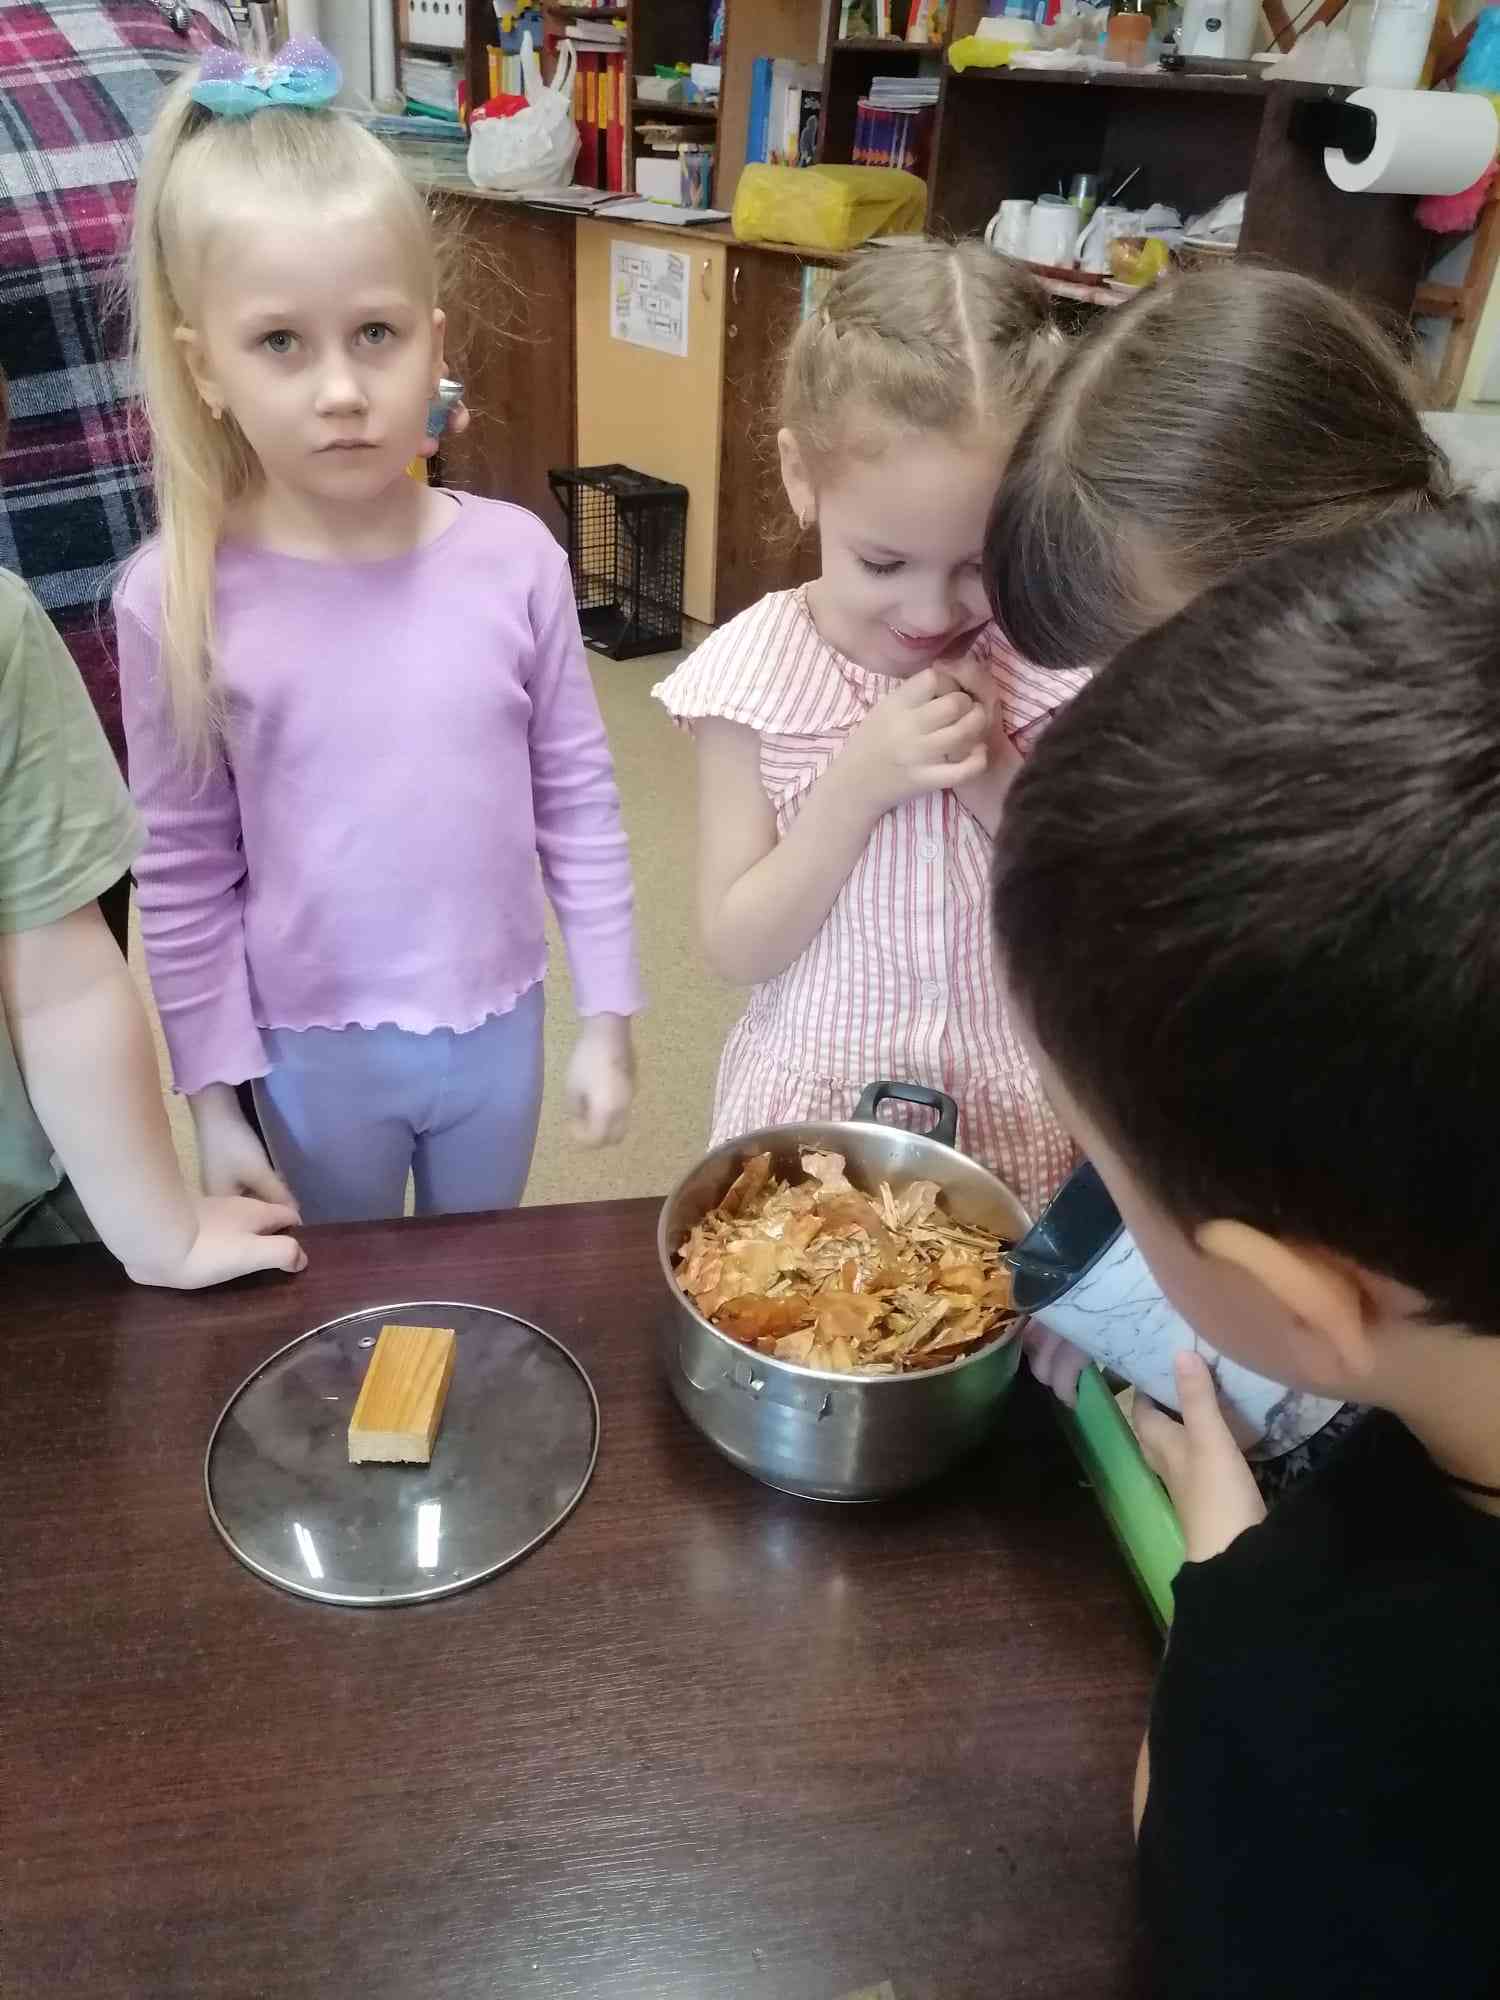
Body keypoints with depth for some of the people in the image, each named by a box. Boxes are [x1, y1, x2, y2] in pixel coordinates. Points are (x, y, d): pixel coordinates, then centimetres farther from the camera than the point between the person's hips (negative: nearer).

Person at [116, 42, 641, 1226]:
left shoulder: (515, 558, -13)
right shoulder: (178, 601, -15)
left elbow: (580, 804, -5)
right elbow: (183, 874, -7)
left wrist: (608, 1018, -1)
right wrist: (213, 1093, -3)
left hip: (499, 1021, 1)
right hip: (316, 1046, -1)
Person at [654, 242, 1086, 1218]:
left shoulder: (1057, 665, -10)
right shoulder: (758, 670, -13)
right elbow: (739, 948, -11)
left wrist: (999, 780, -21)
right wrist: (856, 784, -24)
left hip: (1015, 1126, 1)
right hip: (811, 1108, 0)